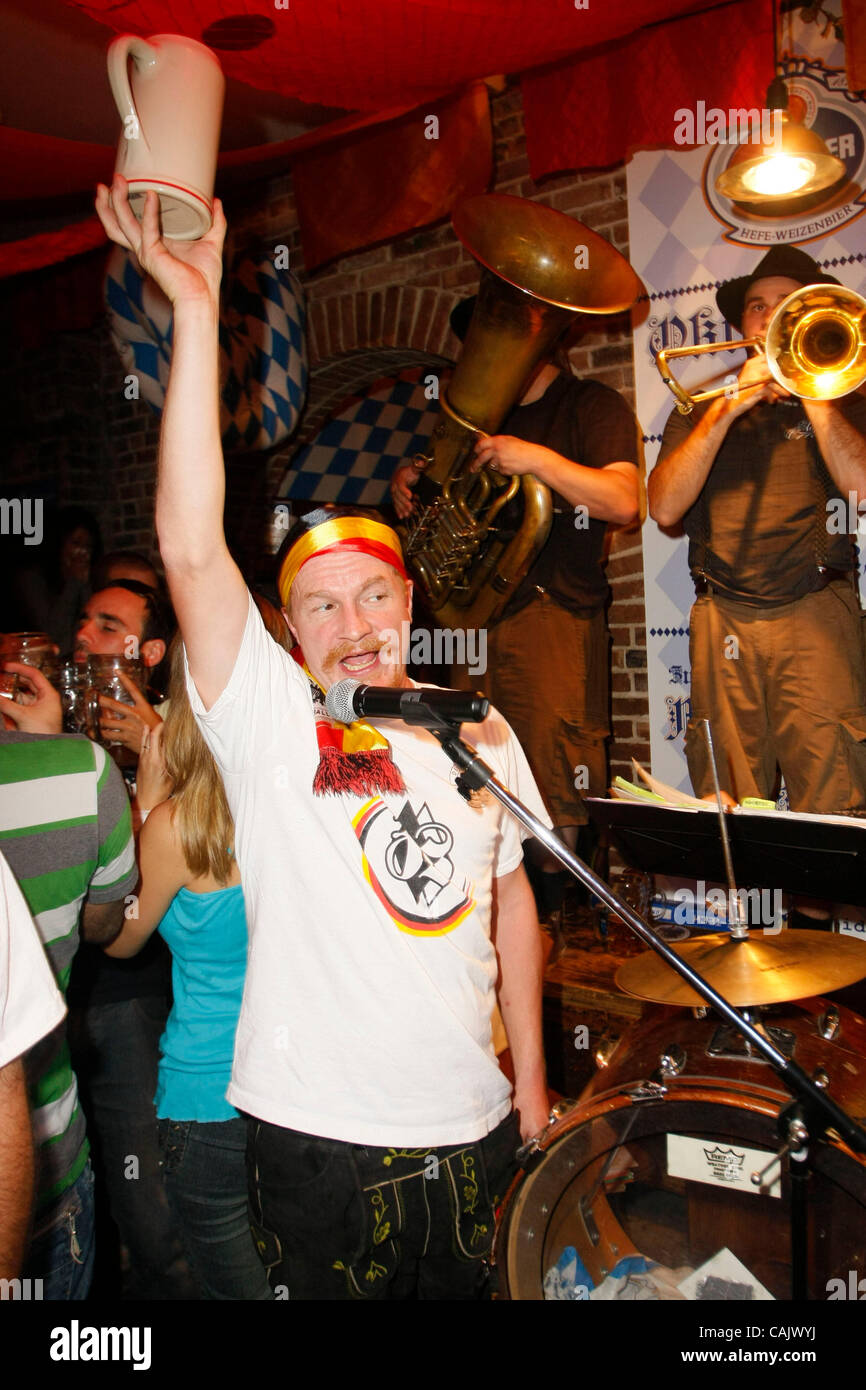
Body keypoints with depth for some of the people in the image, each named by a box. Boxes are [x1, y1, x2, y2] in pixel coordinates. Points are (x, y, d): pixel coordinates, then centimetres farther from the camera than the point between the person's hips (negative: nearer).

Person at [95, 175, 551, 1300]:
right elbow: (191, 545, -23)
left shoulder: (480, 732, 2)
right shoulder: (269, 721, -11)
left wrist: (532, 1082, 9)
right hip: (321, 1136, -3)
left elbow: (511, 896, 9)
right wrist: (195, 308, -26)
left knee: (474, 1295, 20)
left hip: (473, 1125, 4)